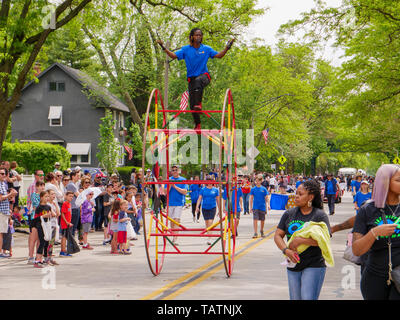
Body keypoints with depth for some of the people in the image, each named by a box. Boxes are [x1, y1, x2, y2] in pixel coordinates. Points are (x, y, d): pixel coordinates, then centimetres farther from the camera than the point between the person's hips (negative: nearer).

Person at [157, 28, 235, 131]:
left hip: (204, 75, -1)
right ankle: (197, 125, 18)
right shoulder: (186, 49, 3)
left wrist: (227, 47, -7)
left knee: (198, 81, -41)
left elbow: (219, 55, 6)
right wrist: (164, 48, -13)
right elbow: (173, 56, -2)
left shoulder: (206, 49, 3)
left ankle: (198, 104, -38)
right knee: (192, 105, -2)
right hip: (192, 78, 2)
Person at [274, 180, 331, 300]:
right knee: (295, 298, 12)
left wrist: (299, 240, -21)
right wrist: (286, 250, -14)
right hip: (293, 267, 5)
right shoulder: (289, 214, 8)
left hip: (313, 266, -5)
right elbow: (277, 236, 5)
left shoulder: (320, 215, -5)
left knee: (308, 297, -13)